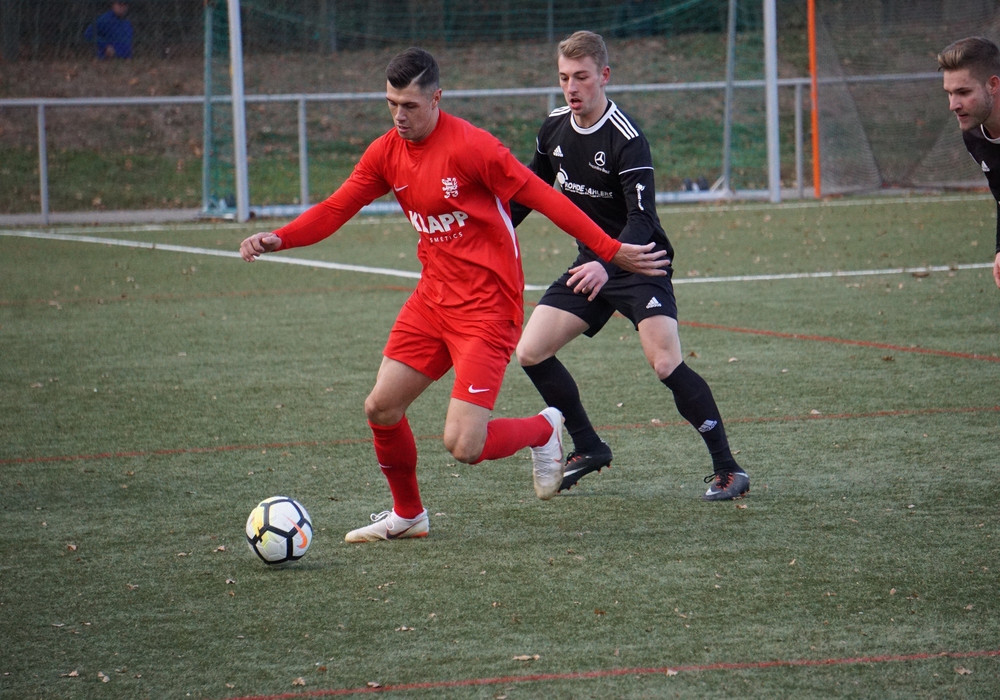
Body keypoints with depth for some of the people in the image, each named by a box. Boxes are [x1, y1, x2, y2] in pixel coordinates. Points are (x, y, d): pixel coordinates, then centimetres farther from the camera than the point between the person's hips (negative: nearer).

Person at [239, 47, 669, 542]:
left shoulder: (470, 147, -19)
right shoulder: (386, 153, 3)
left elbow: (544, 199, -16)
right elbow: (335, 210, 5)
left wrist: (612, 251, -17)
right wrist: (277, 239, -12)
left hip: (487, 307, -7)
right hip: (433, 298, 7)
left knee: (462, 446, -14)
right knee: (381, 410, 6)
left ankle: (544, 430, 17)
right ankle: (407, 515, 30)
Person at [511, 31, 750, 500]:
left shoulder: (627, 139, -21)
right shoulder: (555, 128, 1)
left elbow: (642, 219, -29)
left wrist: (607, 265, -45)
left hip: (639, 266, -7)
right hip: (590, 264, 7)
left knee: (665, 364, -22)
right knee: (530, 353, -1)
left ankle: (727, 469, -13)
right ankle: (588, 448, 16)